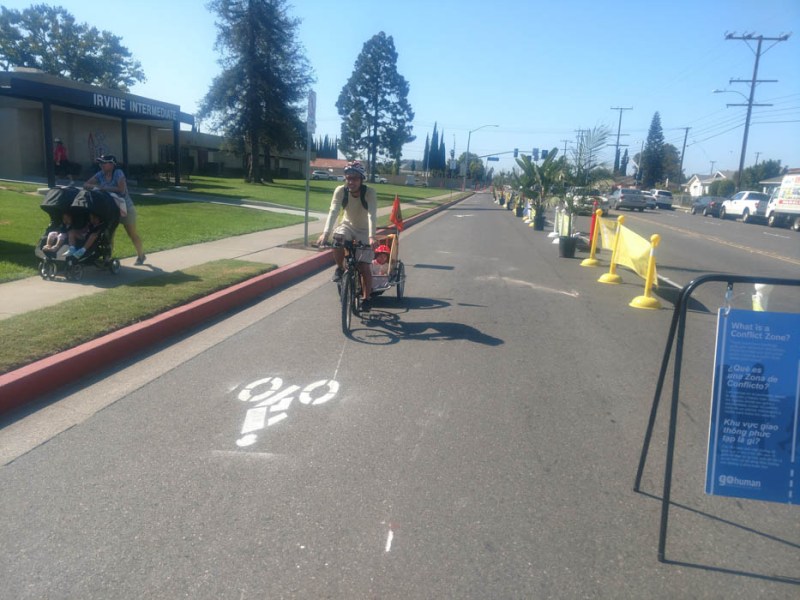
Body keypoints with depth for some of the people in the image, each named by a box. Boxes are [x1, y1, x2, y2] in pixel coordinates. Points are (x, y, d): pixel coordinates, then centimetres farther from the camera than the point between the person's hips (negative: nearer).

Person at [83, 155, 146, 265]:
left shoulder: (118, 173, -17)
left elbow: (121, 189, -28)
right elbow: (85, 185, 0)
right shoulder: (100, 175, -1)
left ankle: (141, 255, 20)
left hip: (125, 207, -5)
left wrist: (104, 188, -25)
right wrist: (95, 186, -21)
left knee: (132, 233, 5)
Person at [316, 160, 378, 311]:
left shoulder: (369, 192, -27)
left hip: (364, 230, -2)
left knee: (364, 266, -9)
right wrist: (325, 232, -44)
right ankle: (340, 268, -8)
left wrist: (371, 236, -52)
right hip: (348, 225, 2)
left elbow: (372, 215, -37)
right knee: (337, 238, -33)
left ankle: (366, 298, 8)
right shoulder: (340, 191, -21)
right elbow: (333, 212, -29)